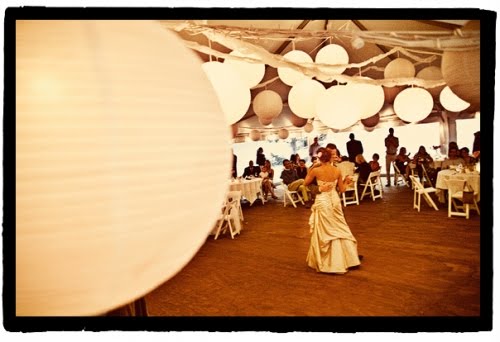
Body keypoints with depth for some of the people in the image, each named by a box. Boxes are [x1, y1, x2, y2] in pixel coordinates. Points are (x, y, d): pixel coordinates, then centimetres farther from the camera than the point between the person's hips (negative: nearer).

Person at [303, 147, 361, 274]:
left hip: (322, 203, -4)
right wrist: (346, 181, 24)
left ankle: (325, 262, 17)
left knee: (323, 233, 7)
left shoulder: (316, 170, -14)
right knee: (340, 230, 18)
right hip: (335, 201, 4)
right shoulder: (337, 171, -4)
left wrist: (310, 170, 12)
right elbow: (342, 189, 5)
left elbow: (306, 183, 2)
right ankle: (348, 258, 26)